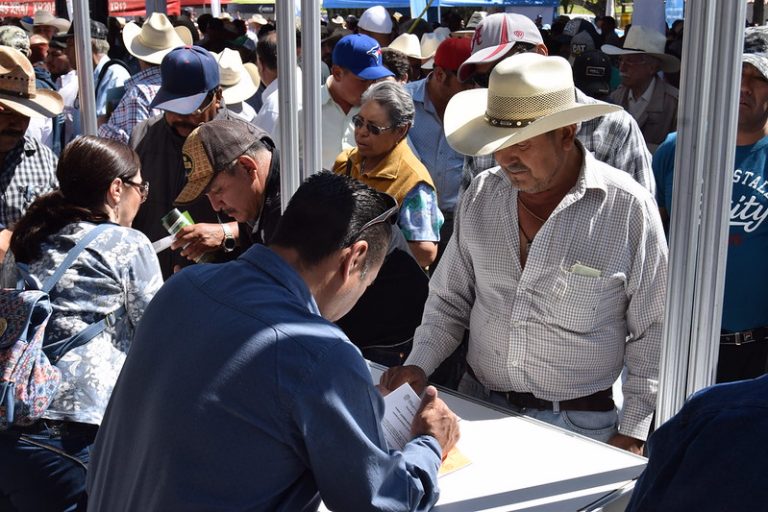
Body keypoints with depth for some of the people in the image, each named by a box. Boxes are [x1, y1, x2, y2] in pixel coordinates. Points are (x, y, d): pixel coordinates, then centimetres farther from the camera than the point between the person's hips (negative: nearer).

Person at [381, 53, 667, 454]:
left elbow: (651, 332, -7)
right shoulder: (481, 194, 0)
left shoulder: (628, 207, -13)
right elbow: (450, 299, 9)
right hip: (477, 404, 4)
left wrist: (631, 433, -7)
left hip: (578, 422, -3)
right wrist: (419, 364, -5)